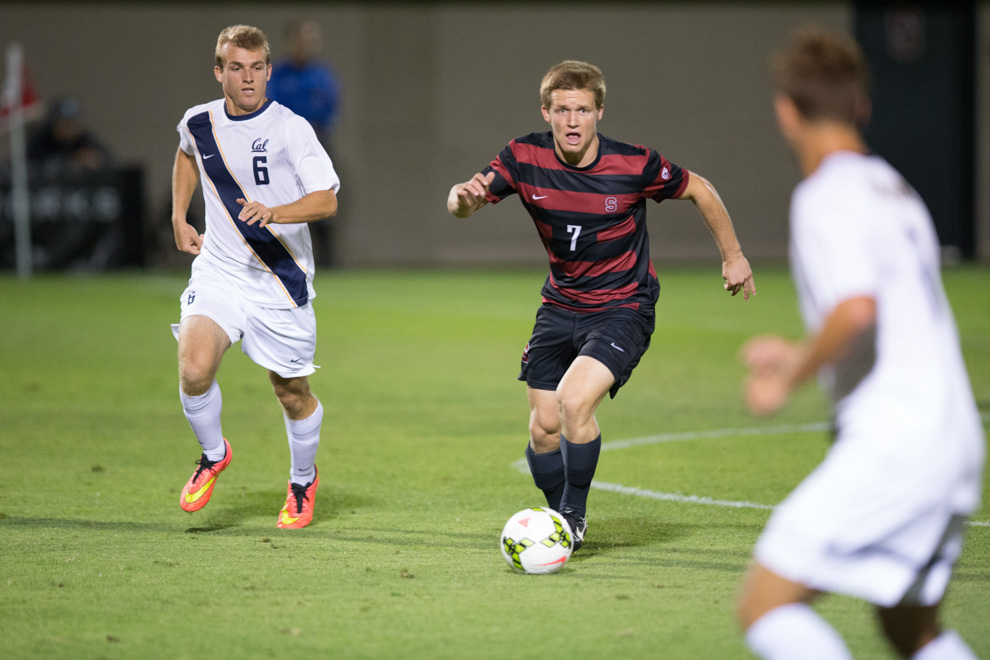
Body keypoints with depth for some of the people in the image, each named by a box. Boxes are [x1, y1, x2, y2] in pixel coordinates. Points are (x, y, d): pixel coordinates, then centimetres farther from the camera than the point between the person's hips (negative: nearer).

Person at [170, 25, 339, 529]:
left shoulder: (290, 129, -13)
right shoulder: (199, 123, 1)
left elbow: (326, 200, -19)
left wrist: (274, 212, -36)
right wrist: (179, 218, 19)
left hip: (280, 280, -2)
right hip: (217, 271, 2)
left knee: (291, 392, 8)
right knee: (194, 369, -21)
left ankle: (303, 480, 36)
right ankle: (213, 454, 8)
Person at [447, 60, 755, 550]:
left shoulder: (634, 165, -18)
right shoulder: (525, 159, -12)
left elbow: (698, 190, -1)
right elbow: (459, 202, -14)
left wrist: (732, 255, 6)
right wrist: (465, 197, -39)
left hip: (623, 308, -4)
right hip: (560, 304, 4)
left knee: (574, 401, -25)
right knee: (544, 429, 4)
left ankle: (573, 515, -5)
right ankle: (561, 516, 31)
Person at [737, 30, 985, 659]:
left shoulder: (828, 195, -9)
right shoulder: (897, 190, 20)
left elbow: (858, 308, -25)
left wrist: (790, 379, -11)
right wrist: (803, 355, 30)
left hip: (892, 439, -9)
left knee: (765, 604, -7)